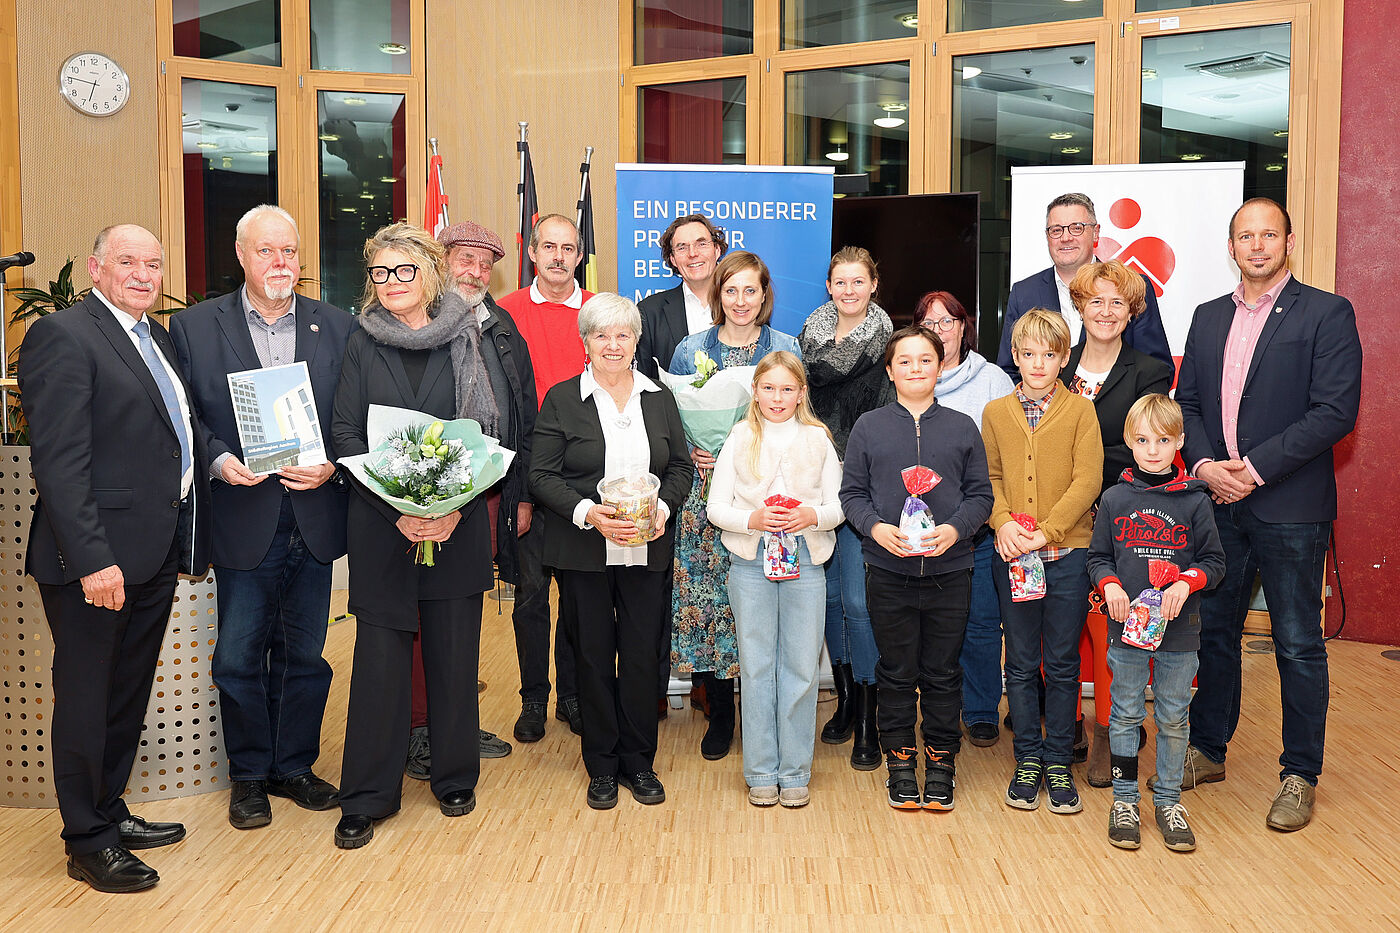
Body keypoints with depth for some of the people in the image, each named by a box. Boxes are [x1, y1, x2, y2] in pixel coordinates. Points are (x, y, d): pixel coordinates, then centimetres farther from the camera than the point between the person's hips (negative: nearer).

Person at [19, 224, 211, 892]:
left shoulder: (156, 338, 14)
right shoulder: (62, 335, -12)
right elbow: (58, 460, -19)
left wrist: (187, 541, 10)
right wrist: (92, 559, -23)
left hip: (154, 556, 8)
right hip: (95, 561, -8)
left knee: (129, 695, 19)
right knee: (86, 700, 6)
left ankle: (110, 812, 35)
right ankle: (88, 844, 20)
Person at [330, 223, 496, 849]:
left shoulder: (466, 340, 3)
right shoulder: (362, 345, 4)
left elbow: (491, 433, 1)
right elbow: (345, 437, 0)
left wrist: (454, 506, -12)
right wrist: (396, 509, -13)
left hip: (457, 526, 0)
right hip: (380, 527, 0)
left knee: (454, 652, 7)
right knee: (380, 655, 2)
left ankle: (455, 778, 25)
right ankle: (367, 797, 15)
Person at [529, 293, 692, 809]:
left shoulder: (660, 398, 9)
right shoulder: (562, 399, 0)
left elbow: (681, 466, 10)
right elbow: (542, 476, -4)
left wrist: (663, 506, -9)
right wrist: (588, 512, -19)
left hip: (646, 550, 2)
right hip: (583, 552, -2)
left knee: (642, 655, 6)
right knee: (593, 657, 6)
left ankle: (639, 761, 22)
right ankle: (602, 766, 21)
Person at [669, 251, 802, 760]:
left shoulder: (786, 349, 6)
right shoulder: (690, 350, 7)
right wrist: (692, 453, -9)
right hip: (707, 493, 1)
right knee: (707, 595, 0)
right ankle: (720, 714, 16)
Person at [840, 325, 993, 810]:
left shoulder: (962, 427, 6)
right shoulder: (869, 427, 4)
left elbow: (981, 494, 5)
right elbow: (852, 493, 4)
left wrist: (954, 529, -13)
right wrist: (877, 528, -14)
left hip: (950, 571, 1)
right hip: (888, 571, 0)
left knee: (942, 673, 9)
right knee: (896, 673, 9)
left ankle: (941, 760, 24)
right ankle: (899, 757, 24)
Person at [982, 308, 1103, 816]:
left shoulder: (1080, 410, 0)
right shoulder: (996, 412, 8)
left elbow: (1087, 481, -6)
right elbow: (990, 477, 8)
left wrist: (1045, 532, -16)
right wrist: (1003, 522, -11)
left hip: (1068, 552, -2)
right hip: (1012, 556, 2)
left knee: (1062, 664, 6)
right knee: (1021, 663, 8)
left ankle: (1059, 762, 19)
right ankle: (1027, 760, 21)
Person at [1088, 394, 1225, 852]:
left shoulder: (1194, 500, -1)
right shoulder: (1115, 499, 1)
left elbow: (1214, 560, 3)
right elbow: (1097, 556, 8)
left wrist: (1186, 583, -15)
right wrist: (1110, 586, -11)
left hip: (1179, 629, 0)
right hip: (1126, 626, 0)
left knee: (1173, 718, 10)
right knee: (1126, 715, 9)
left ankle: (1168, 800, 24)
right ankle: (1124, 800, 20)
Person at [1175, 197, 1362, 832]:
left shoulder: (1327, 314, -4)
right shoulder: (1208, 318, 13)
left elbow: (1336, 411, -13)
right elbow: (1186, 401, 12)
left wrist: (1254, 467, -16)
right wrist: (1205, 464, -6)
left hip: (1290, 509, -5)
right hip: (1219, 505, 5)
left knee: (1298, 645, 4)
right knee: (1215, 631, 14)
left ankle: (1300, 775, 17)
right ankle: (1207, 752, 28)